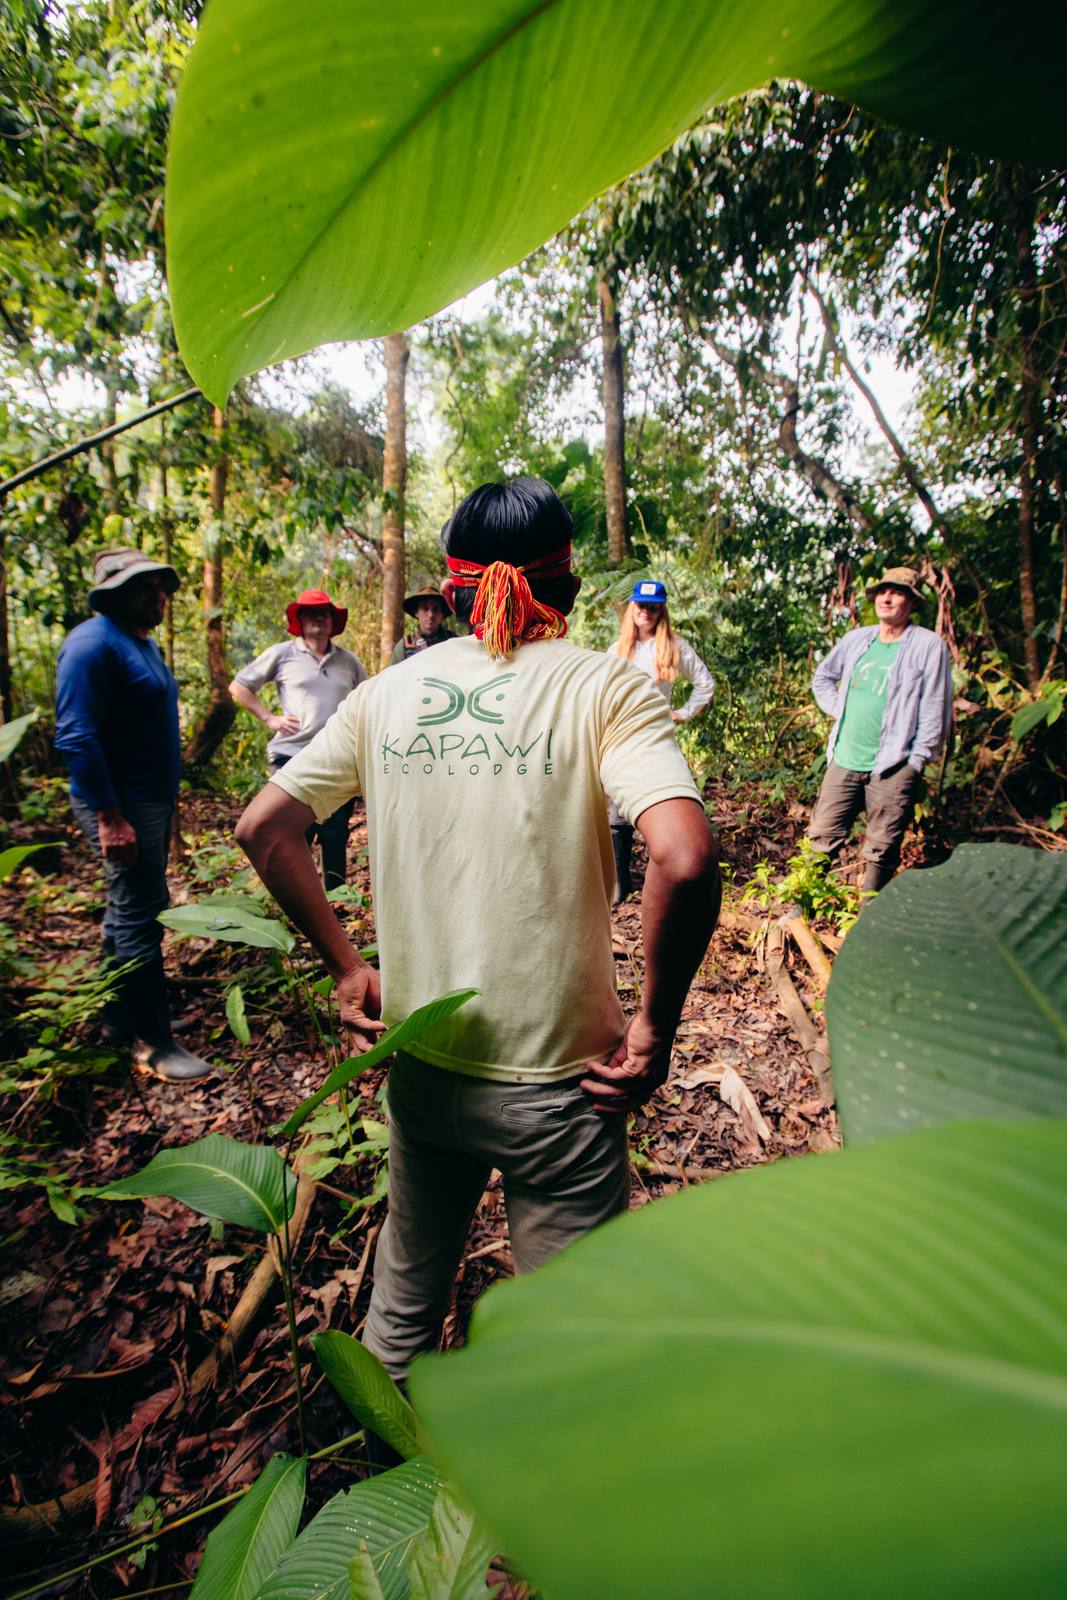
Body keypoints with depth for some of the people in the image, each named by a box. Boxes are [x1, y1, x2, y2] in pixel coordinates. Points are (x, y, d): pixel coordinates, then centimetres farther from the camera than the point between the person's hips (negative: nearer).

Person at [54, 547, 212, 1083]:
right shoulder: (94, 643, -16)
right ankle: (153, 1041, 4)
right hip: (121, 804, -10)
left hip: (154, 798, 10)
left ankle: (119, 1021, 33)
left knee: (131, 909, 18)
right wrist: (109, 816, -26)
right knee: (139, 915, -5)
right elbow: (76, 736, -22)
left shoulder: (145, 643, 14)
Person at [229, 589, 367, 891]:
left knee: (336, 837, 9)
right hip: (293, 759, -3)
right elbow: (238, 687, 8)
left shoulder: (348, 661, 12)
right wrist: (269, 718, -1)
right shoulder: (282, 654, 3)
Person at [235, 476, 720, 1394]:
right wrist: (655, 1026, -15)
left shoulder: (389, 691, 0)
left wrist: (346, 966, 7)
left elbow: (262, 829, 1)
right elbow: (684, 859, -27)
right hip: (554, 1077, -4)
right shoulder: (603, 688, -13)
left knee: (406, 1285, 30)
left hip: (419, 1064, 5)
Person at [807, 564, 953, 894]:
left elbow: (934, 710, -6)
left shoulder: (928, 645, -5)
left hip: (892, 767, -4)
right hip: (843, 760, 5)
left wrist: (916, 762, -8)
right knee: (821, 838, 6)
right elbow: (822, 677, 27)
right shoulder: (856, 639, 10)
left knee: (881, 852, 4)